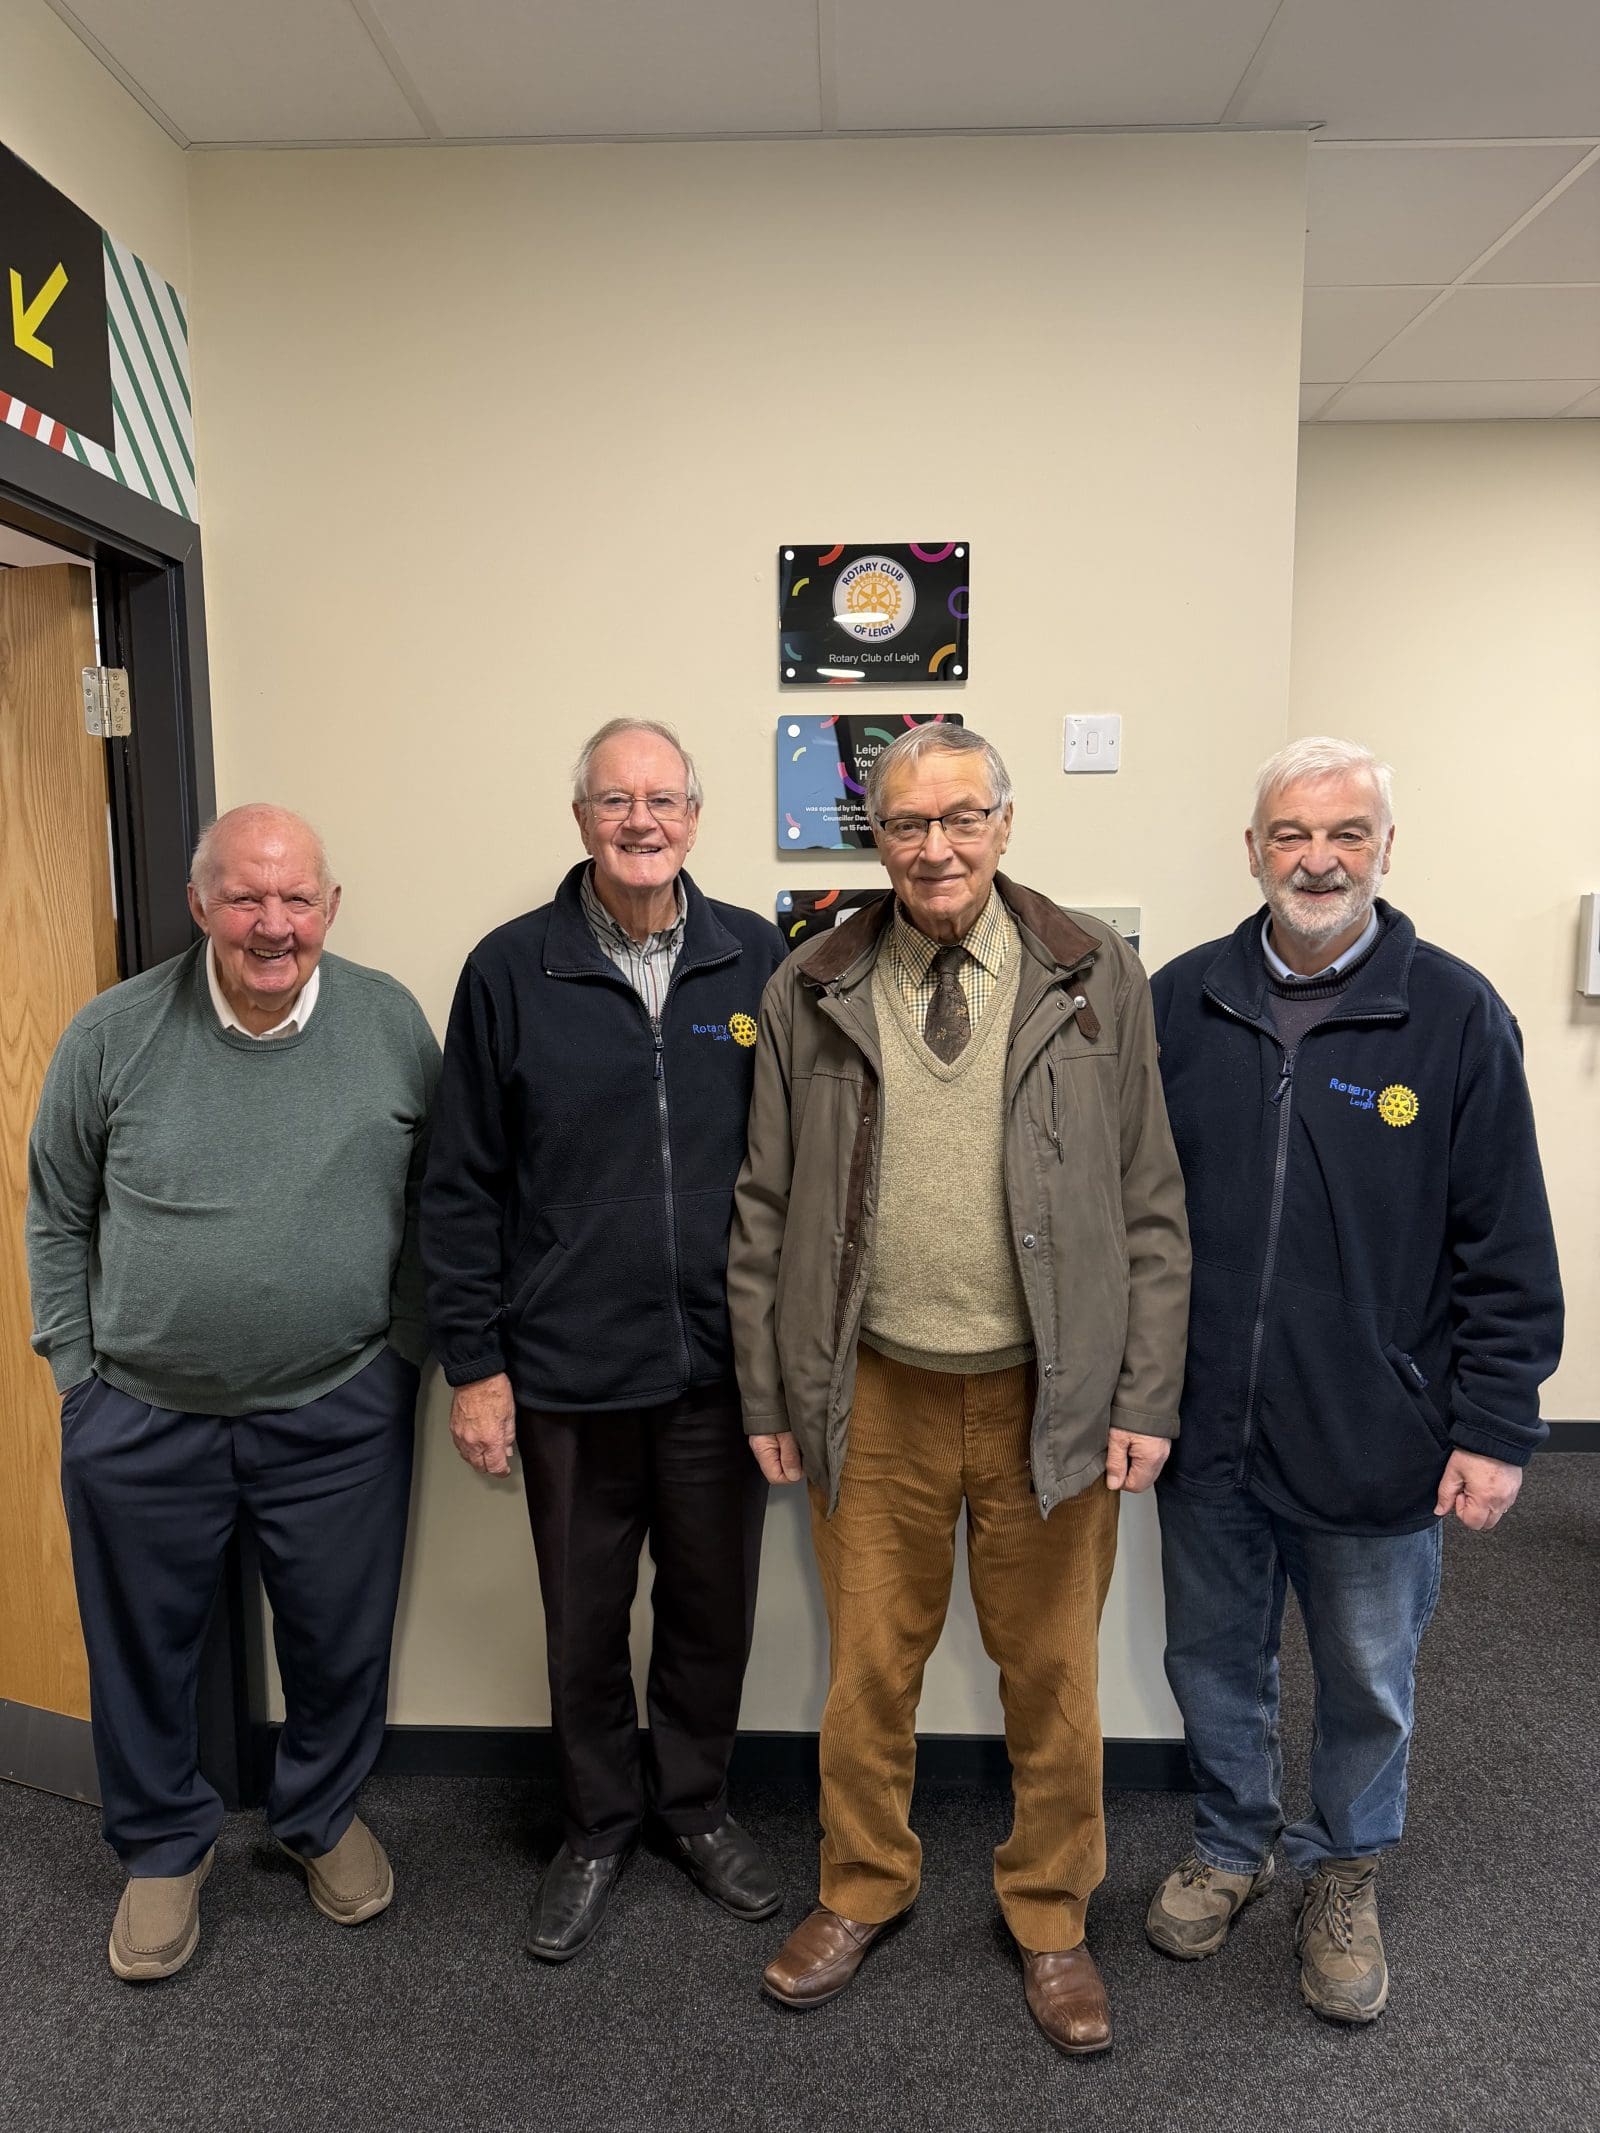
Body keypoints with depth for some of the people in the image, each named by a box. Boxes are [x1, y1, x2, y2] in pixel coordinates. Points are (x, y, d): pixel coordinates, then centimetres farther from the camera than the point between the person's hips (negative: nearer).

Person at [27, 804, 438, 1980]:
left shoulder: (392, 1023, -6)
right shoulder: (112, 1035, -7)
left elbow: (435, 1200, 3)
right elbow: (58, 1219, 4)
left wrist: (405, 1352, 2)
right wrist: (78, 1375, 2)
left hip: (340, 1414, 0)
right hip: (141, 1421, 0)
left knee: (342, 1642, 16)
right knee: (145, 1651, 18)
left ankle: (325, 1815, 45)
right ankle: (167, 1845, 44)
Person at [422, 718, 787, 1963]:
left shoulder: (757, 959, -2)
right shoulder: (510, 971, -5)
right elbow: (464, 1185, -3)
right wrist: (474, 1365, -4)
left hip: (723, 1364, 1)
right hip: (567, 1372, -1)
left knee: (714, 1606, 17)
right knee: (585, 1623, 16)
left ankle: (696, 1804, 43)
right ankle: (600, 1826, 41)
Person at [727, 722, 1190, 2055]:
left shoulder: (1096, 980, -2)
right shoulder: (812, 994, 0)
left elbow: (1152, 1208, -1)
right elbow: (765, 1213, 4)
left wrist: (1145, 1398, -4)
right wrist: (769, 1395, 2)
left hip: (1051, 1394, 0)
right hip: (875, 1394, 1)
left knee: (1052, 1672, 15)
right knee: (869, 1667, 16)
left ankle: (1051, 1917, 40)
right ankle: (864, 1892, 41)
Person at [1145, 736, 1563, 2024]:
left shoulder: (1455, 1014, -8)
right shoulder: (1182, 1001, -1)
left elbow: (1507, 1252, -6)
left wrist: (1495, 1429, -7)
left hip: (1374, 1439, -2)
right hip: (1204, 1430, 2)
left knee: (1369, 1686, 18)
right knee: (1215, 1662, 20)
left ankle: (1346, 1876, 44)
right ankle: (1233, 1845, 45)